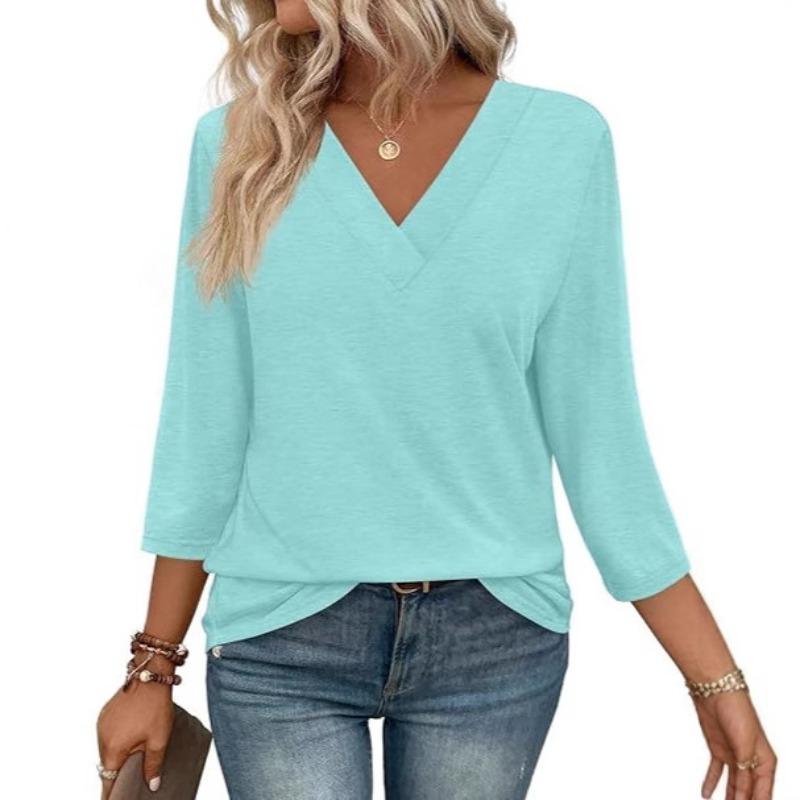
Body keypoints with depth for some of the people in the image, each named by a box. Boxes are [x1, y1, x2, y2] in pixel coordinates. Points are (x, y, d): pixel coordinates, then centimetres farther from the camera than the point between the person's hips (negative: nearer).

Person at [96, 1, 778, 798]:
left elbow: (596, 419, -1)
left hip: (492, 639, 0)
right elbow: (203, 422, 2)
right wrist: (152, 667, 5)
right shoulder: (238, 144, -3)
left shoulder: (561, 140, -5)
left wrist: (716, 677, -1)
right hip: (280, 638, 0)